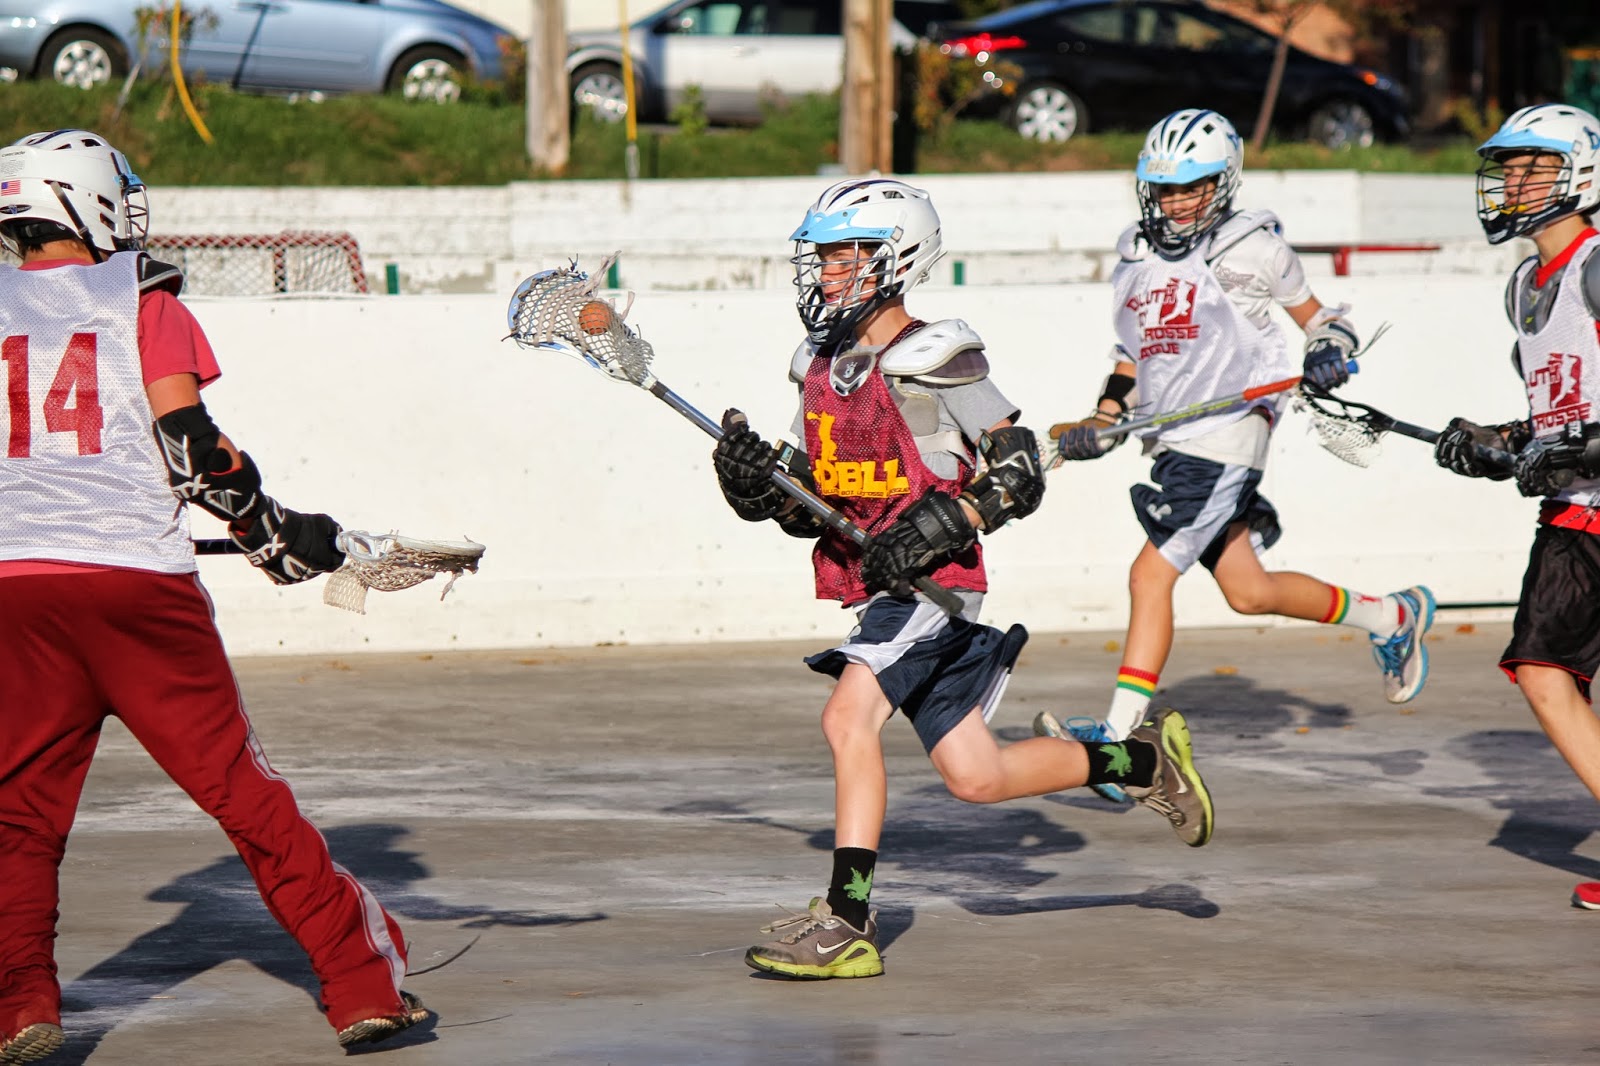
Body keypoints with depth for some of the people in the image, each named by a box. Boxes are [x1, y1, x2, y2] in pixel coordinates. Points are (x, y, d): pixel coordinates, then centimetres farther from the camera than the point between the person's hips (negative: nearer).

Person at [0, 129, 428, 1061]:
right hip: (138, 579, -2)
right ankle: (367, 985, 6)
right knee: (243, 789, 4)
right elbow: (186, 441, -5)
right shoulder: (141, 298, 4)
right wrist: (274, 530, 4)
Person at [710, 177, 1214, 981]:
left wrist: (947, 520, -23)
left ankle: (846, 922, -22)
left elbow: (1020, 469, -11)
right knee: (974, 776, 10)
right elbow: (812, 504, 17)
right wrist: (761, 483, -4)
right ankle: (1141, 759, 30)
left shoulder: (933, 360, -11)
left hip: (932, 582, -8)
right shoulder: (821, 368, 13)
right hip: (871, 584, 8)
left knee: (848, 718, -23)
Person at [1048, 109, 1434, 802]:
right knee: (1248, 591, 11)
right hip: (1171, 444, 7)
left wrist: (1330, 352, -13)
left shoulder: (1247, 246, -3)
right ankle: (1392, 617, 32)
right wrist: (1097, 426, 12)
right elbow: (1134, 355, 25)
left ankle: (1119, 735, -16)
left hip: (1225, 438, -7)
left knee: (1150, 576, -15)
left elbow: (1316, 315, 8)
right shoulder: (1137, 252, 17)